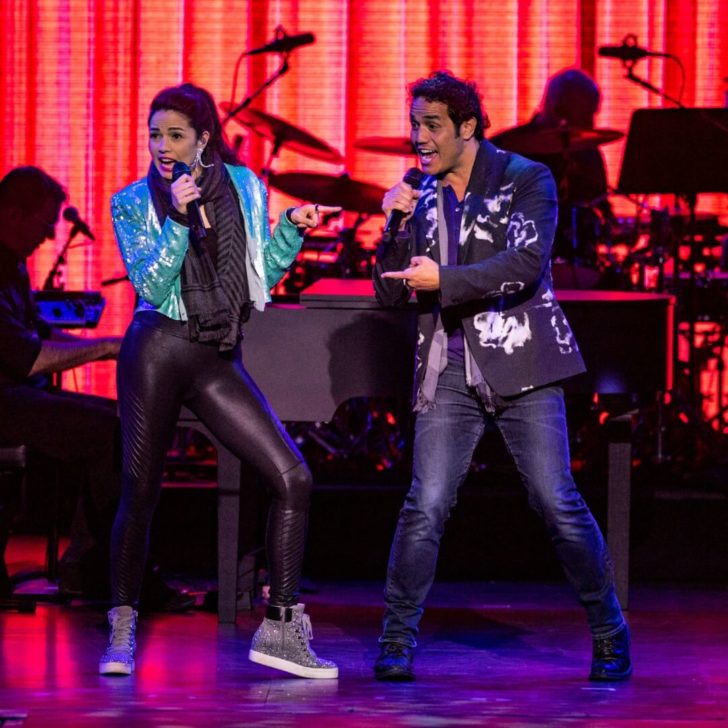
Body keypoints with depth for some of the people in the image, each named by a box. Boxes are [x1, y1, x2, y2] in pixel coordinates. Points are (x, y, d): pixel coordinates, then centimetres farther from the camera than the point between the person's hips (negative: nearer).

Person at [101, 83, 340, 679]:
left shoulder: (244, 188, 9)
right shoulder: (134, 203, 3)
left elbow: (259, 279, 14)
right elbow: (151, 286, -9)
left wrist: (291, 231, 0)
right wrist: (178, 219, -18)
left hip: (220, 359, 3)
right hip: (158, 349, -2)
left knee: (293, 478, -10)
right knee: (140, 492, 1)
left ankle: (280, 628, -5)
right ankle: (123, 629, 19)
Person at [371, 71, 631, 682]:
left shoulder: (527, 180, 0)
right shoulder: (422, 199, 13)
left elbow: (526, 264, -15)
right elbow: (391, 294, 12)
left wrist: (443, 279, -20)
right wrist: (398, 225, -3)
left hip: (519, 363, -3)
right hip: (450, 372, 3)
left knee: (558, 503, -6)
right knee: (426, 506, -7)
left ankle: (610, 635, 8)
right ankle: (397, 641, 2)